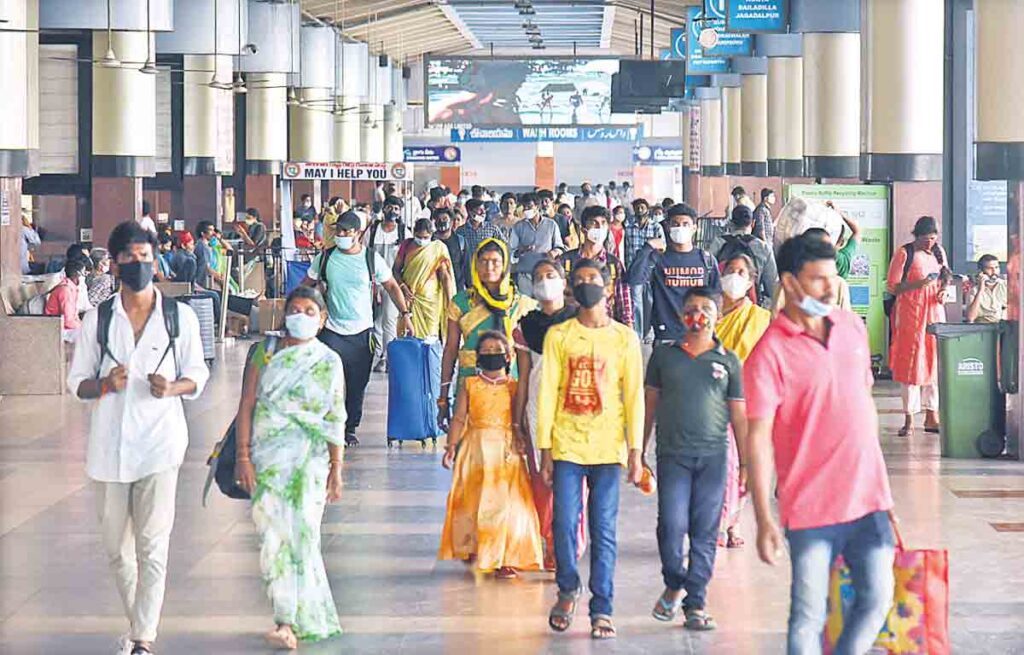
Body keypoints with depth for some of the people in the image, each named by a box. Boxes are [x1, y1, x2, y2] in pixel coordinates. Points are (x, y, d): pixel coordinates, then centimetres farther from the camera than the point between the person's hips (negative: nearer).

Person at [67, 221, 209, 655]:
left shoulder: (180, 317, 2)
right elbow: (77, 383, 7)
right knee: (116, 547, 11)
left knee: (152, 546, -9)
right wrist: (104, 384, -14)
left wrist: (173, 387, -14)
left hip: (159, 443, -2)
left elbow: (197, 375, 8)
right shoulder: (97, 320, 4)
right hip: (109, 445, 3)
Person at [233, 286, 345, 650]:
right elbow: (246, 405, 3)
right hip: (267, 456, 1)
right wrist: (243, 455, -4)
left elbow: (336, 420, 7)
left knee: (300, 534, -9)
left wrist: (336, 469, 3)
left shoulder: (329, 362, 6)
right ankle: (307, 618, 9)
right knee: (272, 537, -2)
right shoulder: (265, 352, 6)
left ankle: (290, 622, -12)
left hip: (309, 460, -1)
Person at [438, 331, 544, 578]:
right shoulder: (470, 385, 6)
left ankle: (505, 559, -5)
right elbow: (459, 419, 3)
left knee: (506, 501, -8)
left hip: (506, 451, 0)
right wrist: (451, 446, -7)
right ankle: (472, 548, 19)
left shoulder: (514, 387, 6)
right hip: (476, 449, 0)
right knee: (472, 499, 0)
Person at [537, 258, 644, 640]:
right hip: (566, 447, 0)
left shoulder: (624, 338, 5)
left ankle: (601, 609, 4)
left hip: (608, 449, 0)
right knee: (564, 525, -4)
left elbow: (634, 396, 4)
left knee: (604, 530, -1)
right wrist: (545, 449, -2)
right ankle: (568, 590, 20)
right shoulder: (558, 336, 5)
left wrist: (635, 451, -2)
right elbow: (547, 393, 3)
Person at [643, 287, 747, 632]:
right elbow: (650, 405, 14)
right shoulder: (664, 355, 9)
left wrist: (746, 463, 6)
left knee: (705, 533, 1)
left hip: (713, 456, 0)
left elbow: (739, 414, 10)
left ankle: (695, 605, 8)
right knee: (672, 526, -10)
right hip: (673, 454, 0)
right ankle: (674, 585, 15)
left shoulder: (728, 361, 8)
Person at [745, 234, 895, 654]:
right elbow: (759, 438, -13)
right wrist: (764, 520, -17)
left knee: (877, 598, 7)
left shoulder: (853, 327, 7)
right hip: (811, 506, -5)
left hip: (868, 497, 5)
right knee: (809, 617, 1)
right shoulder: (770, 352, -12)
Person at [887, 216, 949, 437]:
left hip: (935, 313, 6)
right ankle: (909, 420, -2)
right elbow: (892, 286, -9)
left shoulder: (939, 252, 11)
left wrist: (943, 292, 2)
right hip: (910, 314, -6)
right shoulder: (905, 253, -7)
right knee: (911, 364, -5)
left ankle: (932, 417, 12)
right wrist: (918, 284, -22)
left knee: (934, 361, 6)